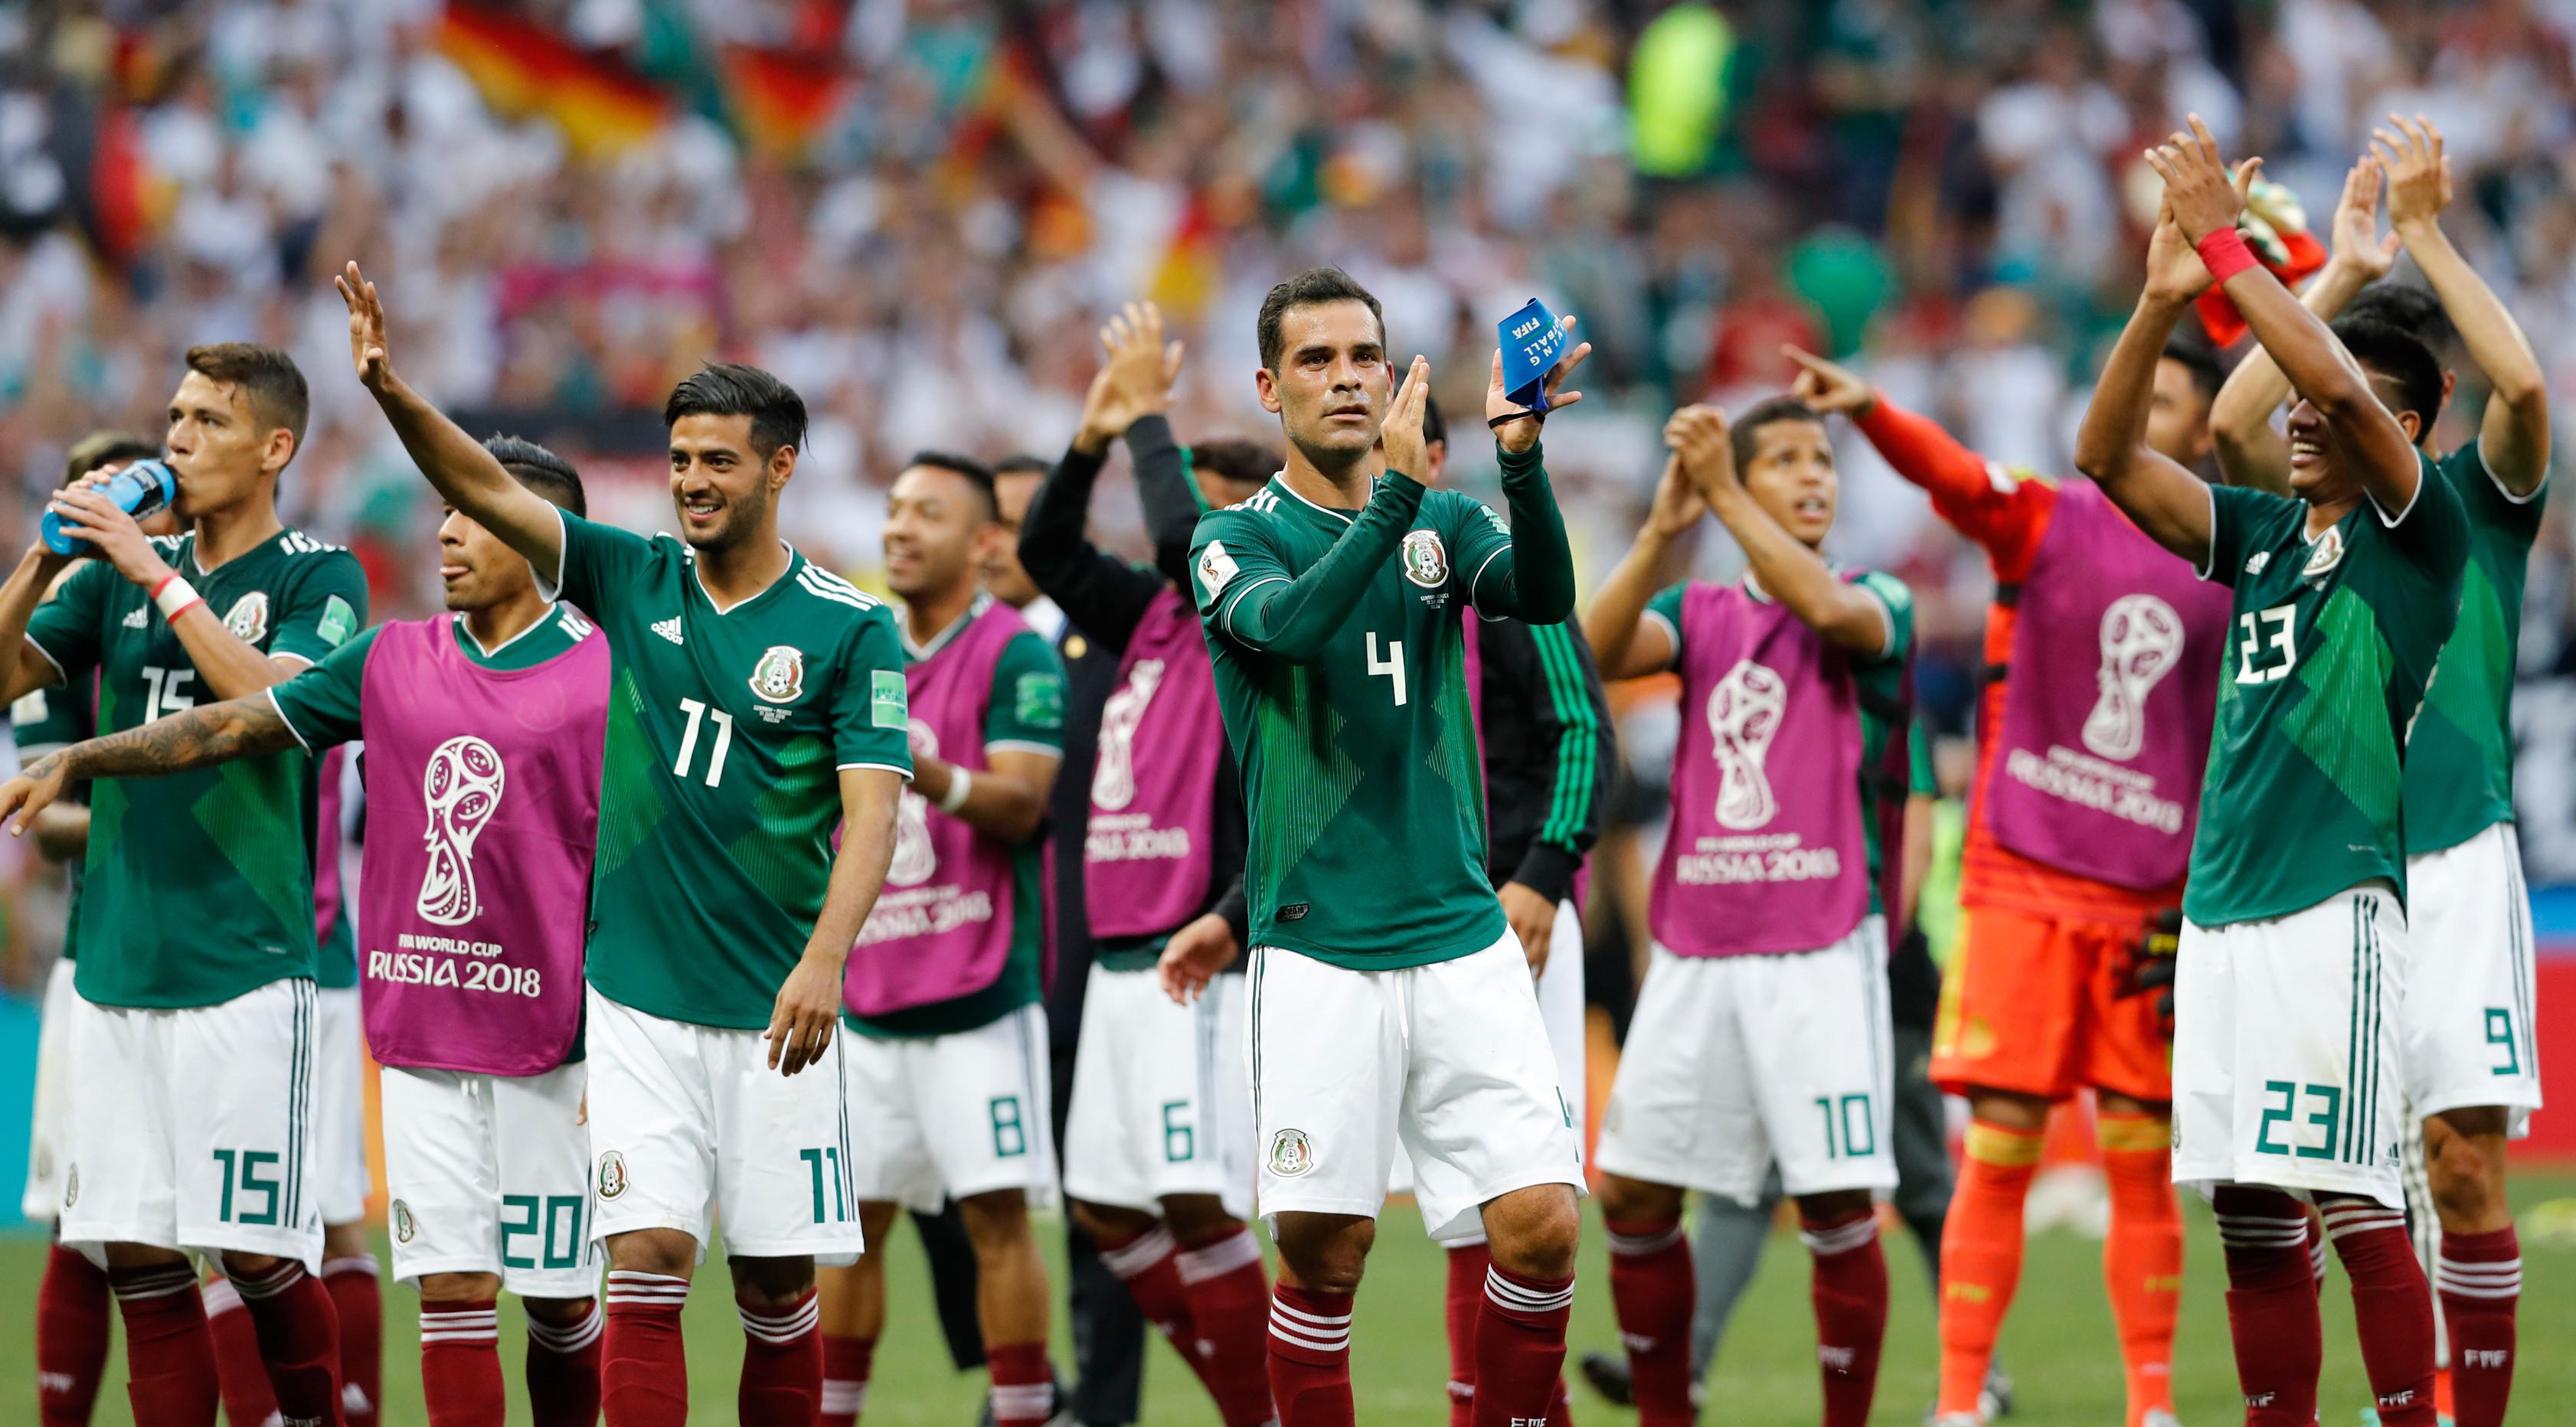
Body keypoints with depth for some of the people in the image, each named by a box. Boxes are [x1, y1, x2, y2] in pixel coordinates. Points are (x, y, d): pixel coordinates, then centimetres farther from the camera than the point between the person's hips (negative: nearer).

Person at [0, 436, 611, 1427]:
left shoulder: (602, 677, -3)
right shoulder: (392, 661, 8)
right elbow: (233, 725, 11)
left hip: (545, 1038, -3)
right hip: (420, 1035, 3)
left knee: (559, 1300, 4)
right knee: (452, 1291, -3)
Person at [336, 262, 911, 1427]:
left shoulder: (848, 627, -3)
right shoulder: (633, 580, 5)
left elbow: (871, 808, -10)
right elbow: (486, 493, -3)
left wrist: (824, 958, -24)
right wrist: (392, 391, -20)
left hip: (772, 1006, -1)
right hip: (637, 999, 1)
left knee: (777, 1288, 4)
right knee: (648, 1269, -8)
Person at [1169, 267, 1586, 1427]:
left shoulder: (1447, 521, 10)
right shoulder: (1236, 538, 2)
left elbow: (1545, 596, -10)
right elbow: (1292, 621, -20)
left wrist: (1520, 459, -28)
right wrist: (1397, 487, -33)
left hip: (1462, 938, 3)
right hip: (1319, 951, -3)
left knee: (1542, 1226, -7)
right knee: (1324, 1256, -3)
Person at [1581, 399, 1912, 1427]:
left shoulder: (1878, 602, 4)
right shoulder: (1700, 613, 14)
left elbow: (1829, 610, -20)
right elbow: (1597, 652, -6)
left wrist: (1723, 495, -20)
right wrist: (1663, 528, -16)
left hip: (1822, 947, -4)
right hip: (1695, 948, 4)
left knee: (1838, 1205, -8)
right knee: (1632, 1191, 3)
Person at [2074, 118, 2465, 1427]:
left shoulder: (2416, 528, -1)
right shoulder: (2263, 533, 17)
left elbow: (2344, 388, -18)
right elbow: (2107, 456, 12)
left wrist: (2229, 250, -13)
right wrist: (2163, 295, 0)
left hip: (2335, 901, -7)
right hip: (2220, 909, 7)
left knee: (2355, 1203, -12)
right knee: (2250, 1219, 7)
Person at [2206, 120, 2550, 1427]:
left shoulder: (2477, 494, 5)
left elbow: (2523, 383, -15)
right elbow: (2231, 419, -9)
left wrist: (2424, 233, -12)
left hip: (2453, 859, -2)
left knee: (2463, 1157, -7)